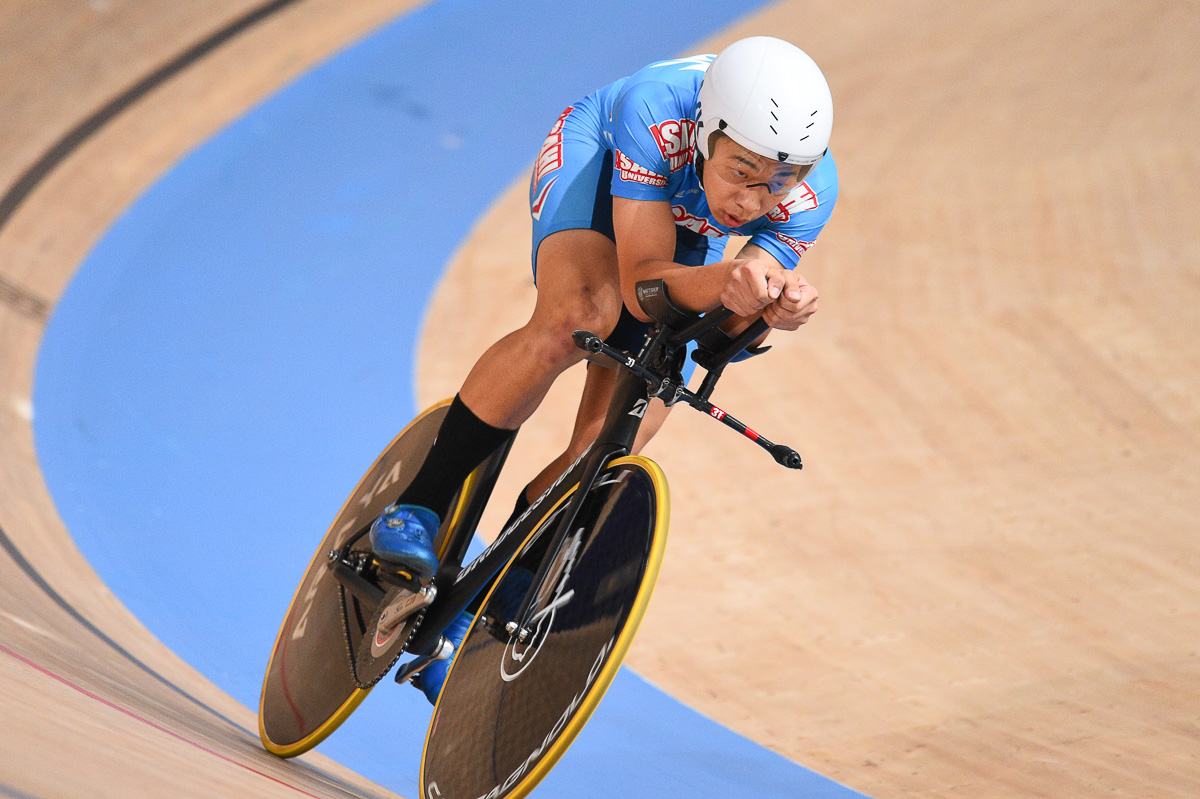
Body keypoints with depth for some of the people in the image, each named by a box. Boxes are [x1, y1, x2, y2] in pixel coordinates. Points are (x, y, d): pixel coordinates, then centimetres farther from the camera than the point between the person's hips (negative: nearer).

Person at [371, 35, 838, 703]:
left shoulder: (811, 193, -33)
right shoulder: (655, 109, -42)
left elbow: (727, 323, -27)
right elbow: (643, 282, -42)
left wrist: (774, 304, -49)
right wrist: (722, 280, -61)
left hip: (690, 236, 3)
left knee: (611, 445, -9)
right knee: (578, 320, -36)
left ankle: (476, 616, 9)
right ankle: (418, 509, -21)